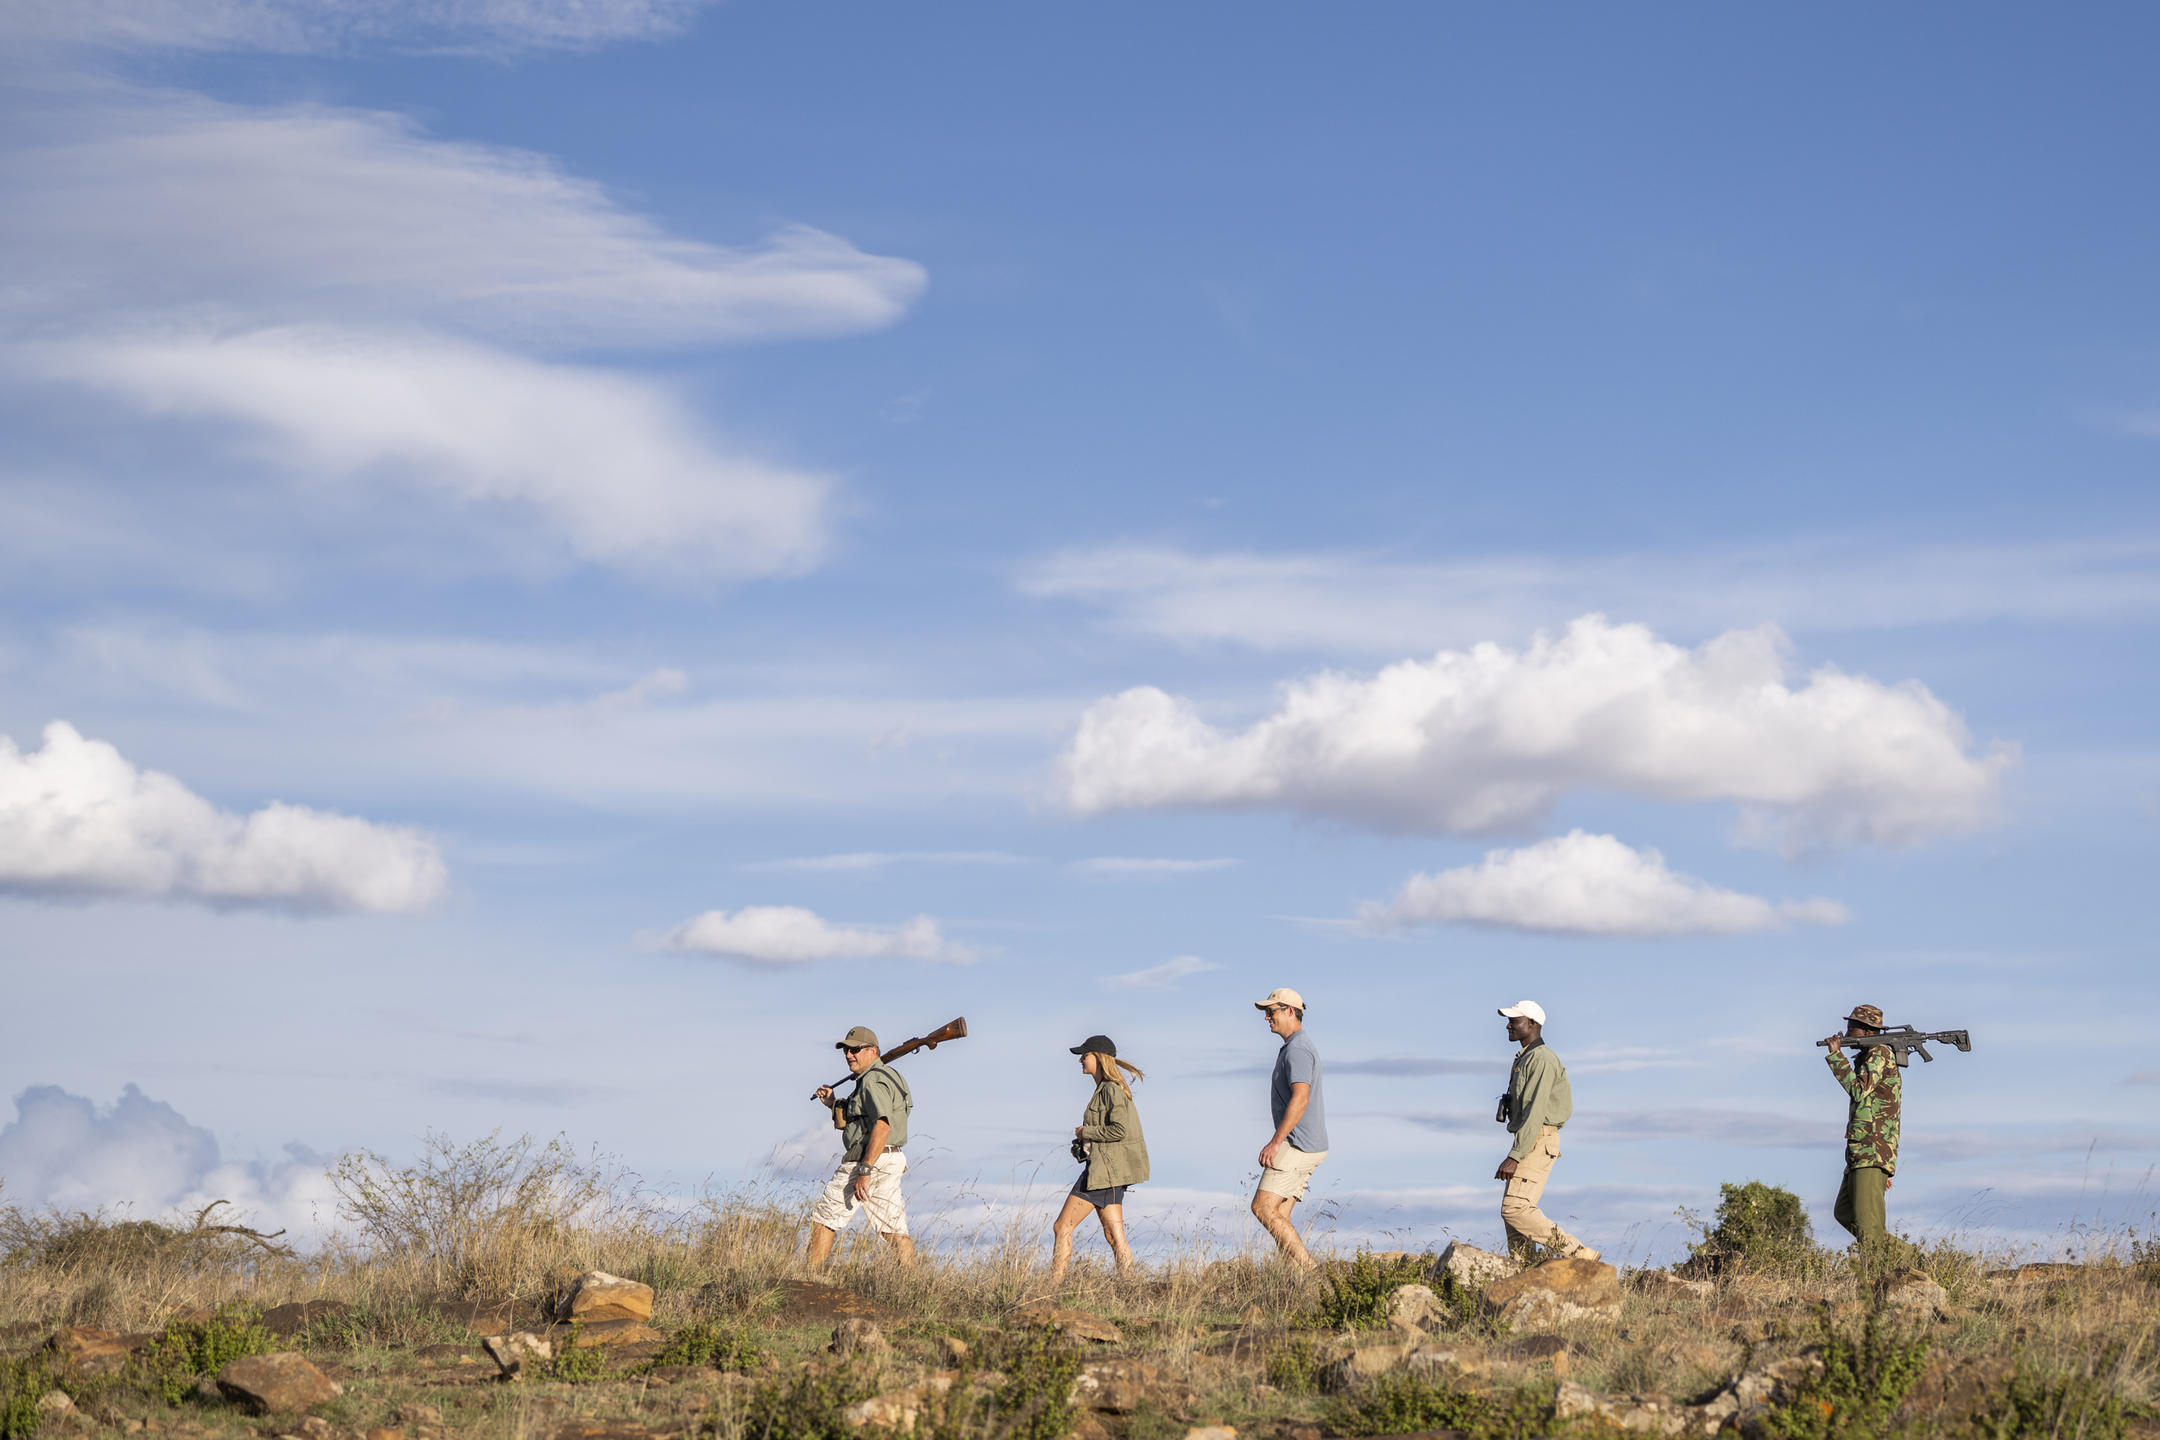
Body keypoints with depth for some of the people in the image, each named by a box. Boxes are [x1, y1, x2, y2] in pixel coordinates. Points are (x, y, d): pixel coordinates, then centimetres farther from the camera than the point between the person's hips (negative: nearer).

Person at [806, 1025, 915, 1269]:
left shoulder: (873, 1080, -12)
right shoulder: (886, 1076, 19)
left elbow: (882, 1125, -25)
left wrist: (865, 1171, -28)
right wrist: (833, 1103, 17)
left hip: (869, 1160, -10)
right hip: (892, 1163, 10)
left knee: (823, 1219, 1)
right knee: (895, 1231, 6)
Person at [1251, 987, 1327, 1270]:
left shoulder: (1297, 1049, -13)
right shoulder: (1300, 1047, 21)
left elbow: (1300, 1099, -26)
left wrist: (1275, 1142, -27)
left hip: (1297, 1146, -10)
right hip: (1309, 1148, 10)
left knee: (1263, 1208, -12)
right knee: (1279, 1216, 7)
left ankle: (1308, 1269, -14)